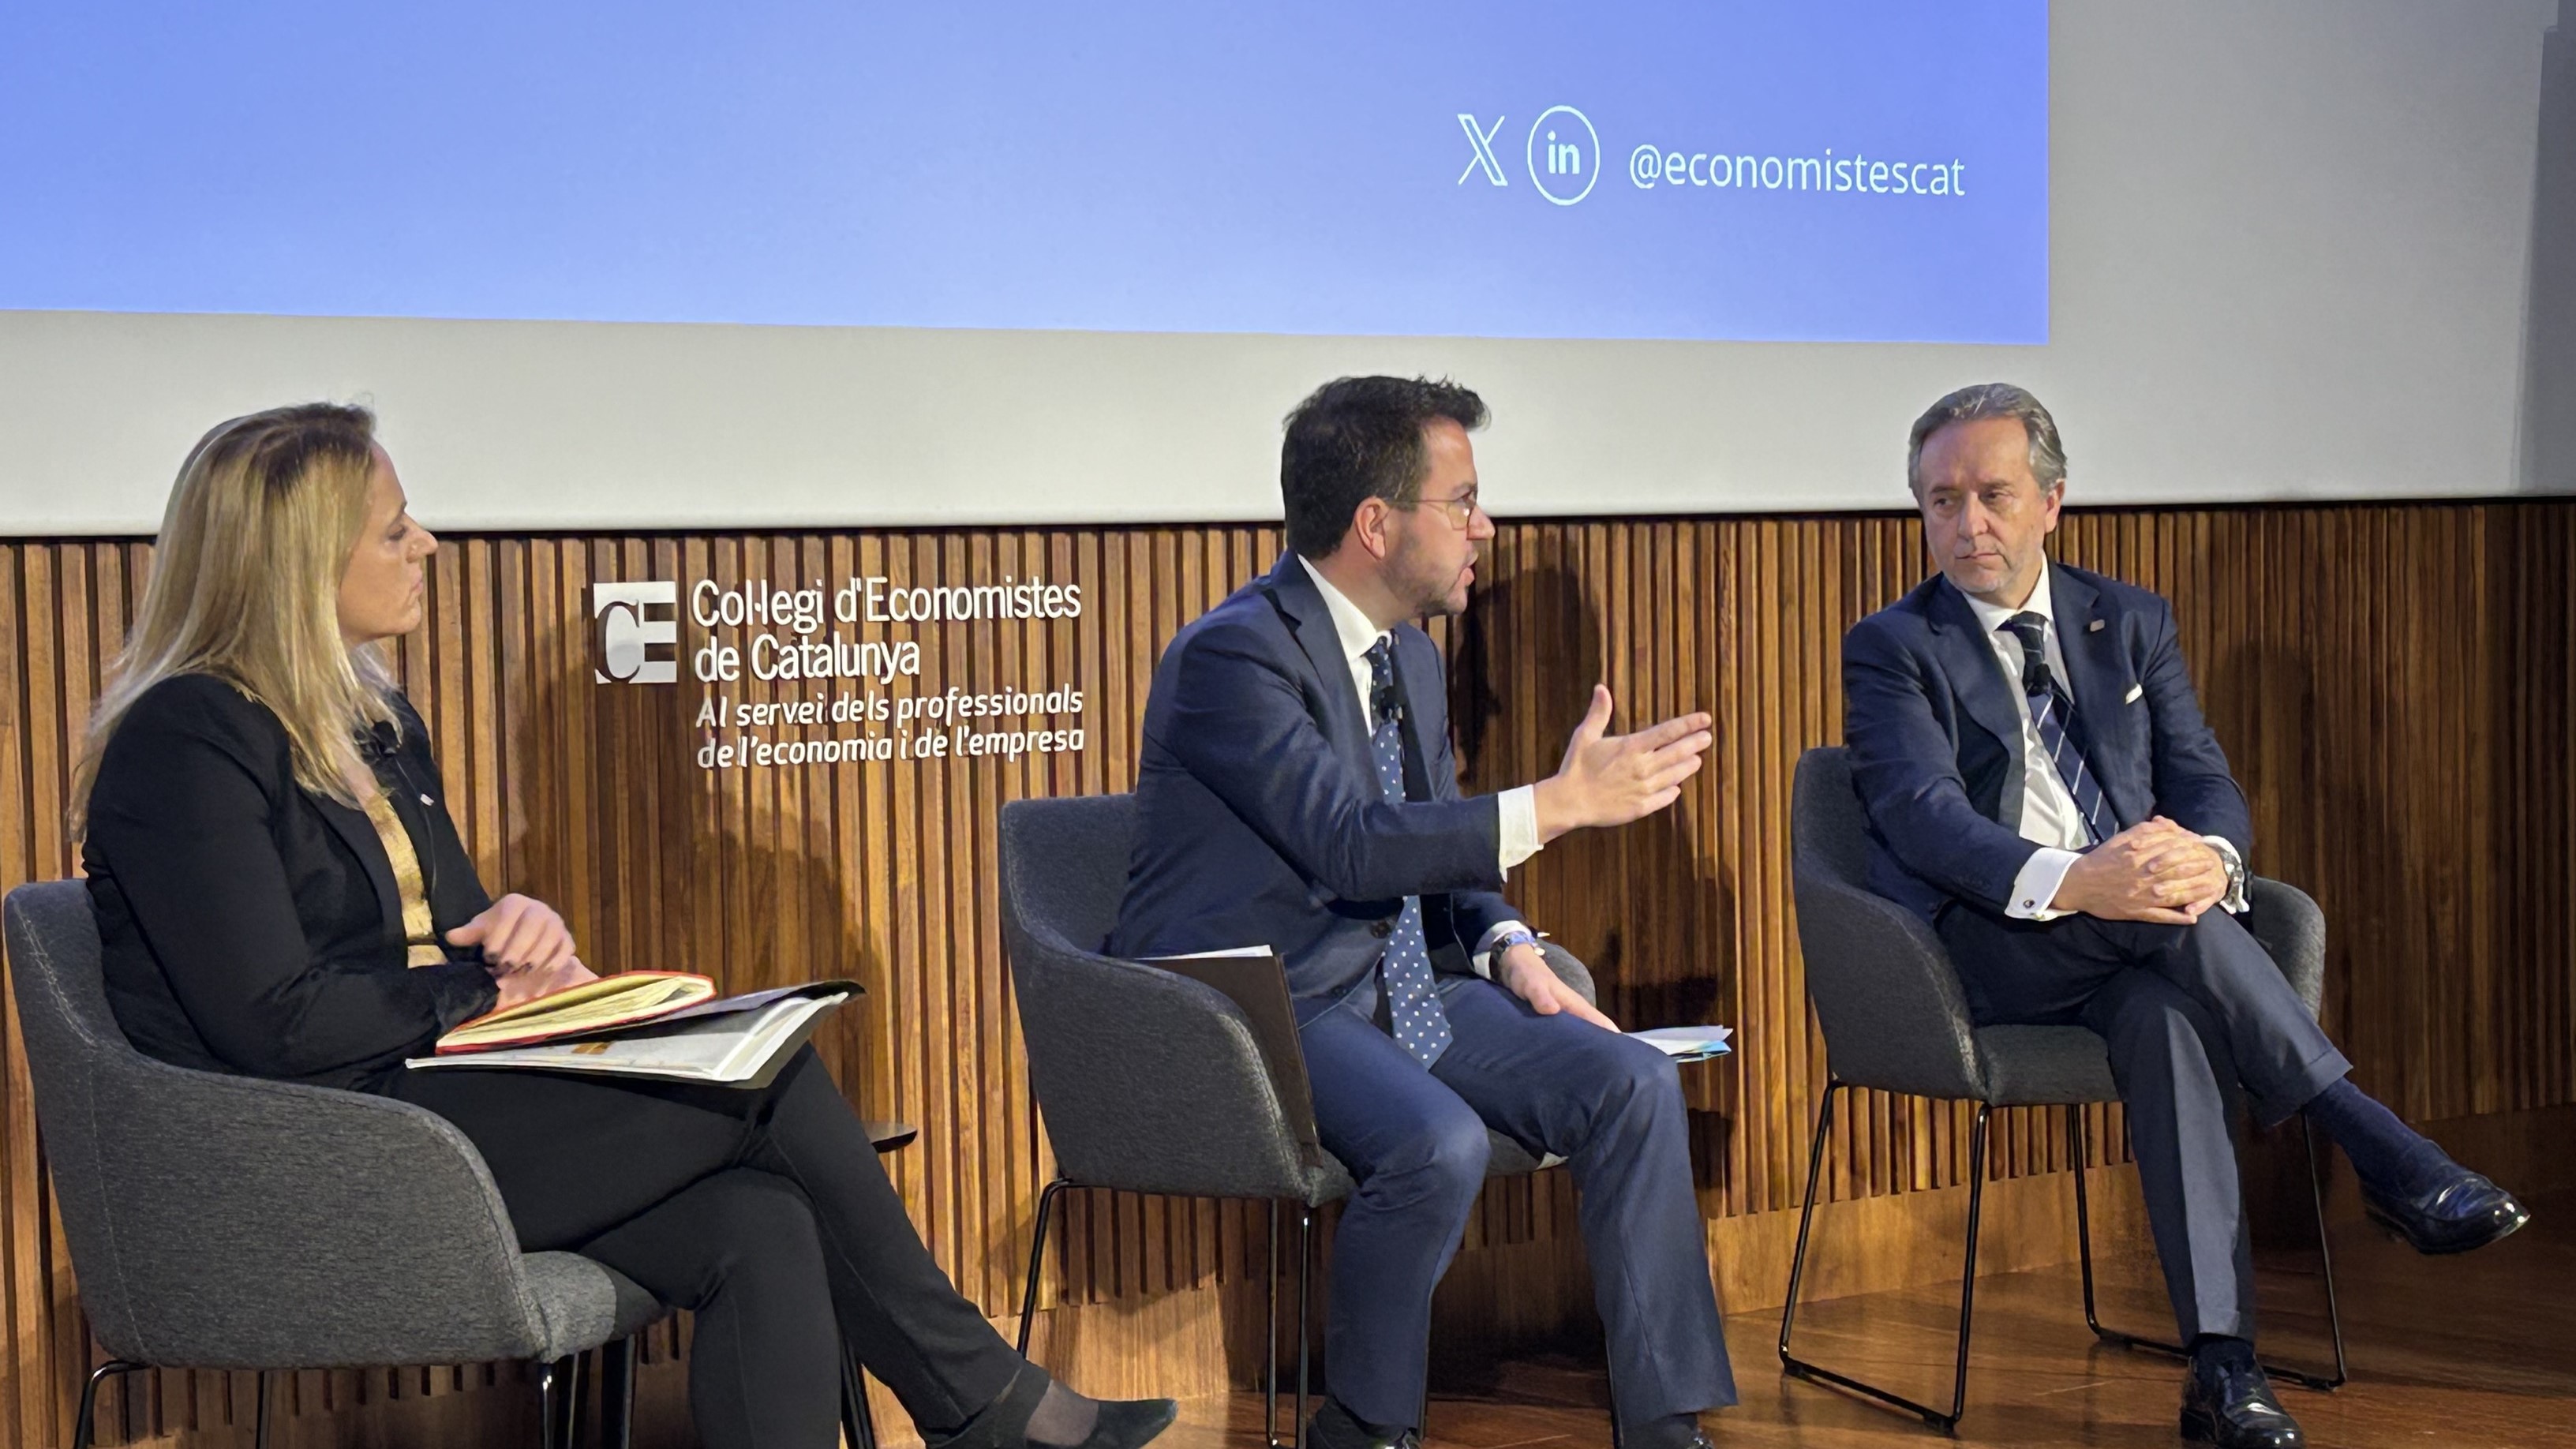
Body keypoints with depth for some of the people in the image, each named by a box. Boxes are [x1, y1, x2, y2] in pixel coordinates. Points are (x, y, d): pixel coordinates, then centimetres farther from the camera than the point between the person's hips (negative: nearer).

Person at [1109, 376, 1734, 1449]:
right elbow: (1352, 843, -27)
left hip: (1394, 979, 8)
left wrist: (1505, 948, 0)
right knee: (1437, 1144, -33)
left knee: (1633, 1085, -10)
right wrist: (1559, 804, -27)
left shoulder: (1411, 656, 11)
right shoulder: (1232, 655, -17)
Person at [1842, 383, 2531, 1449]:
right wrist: (2070, 882, -32)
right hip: (1988, 951, -2)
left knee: (2166, 1013, -33)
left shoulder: (2132, 623, 17)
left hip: (2130, 946, 2)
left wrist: (2209, 856, -20)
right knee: (2155, 918, -33)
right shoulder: (1892, 650, 4)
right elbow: (1923, 813, -13)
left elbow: (2205, 781, 7)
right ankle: (2380, 1149, -29)